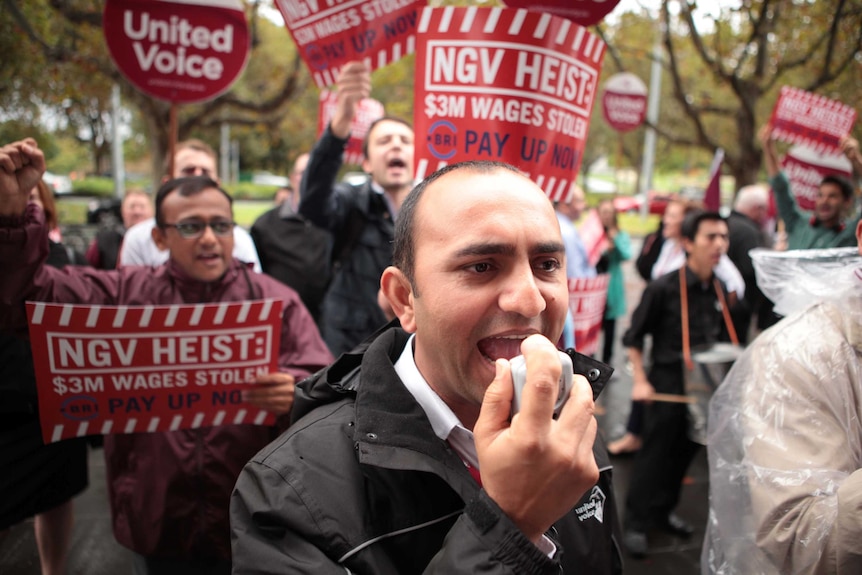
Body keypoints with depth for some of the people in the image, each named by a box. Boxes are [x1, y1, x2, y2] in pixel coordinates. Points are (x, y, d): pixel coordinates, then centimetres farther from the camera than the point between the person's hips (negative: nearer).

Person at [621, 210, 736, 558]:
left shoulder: (721, 290, 3)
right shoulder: (664, 288, -15)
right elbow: (634, 337, -9)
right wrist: (640, 381, -13)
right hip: (668, 384, -6)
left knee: (684, 452, 16)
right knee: (656, 453, 2)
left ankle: (663, 512, 34)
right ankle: (637, 523, 16)